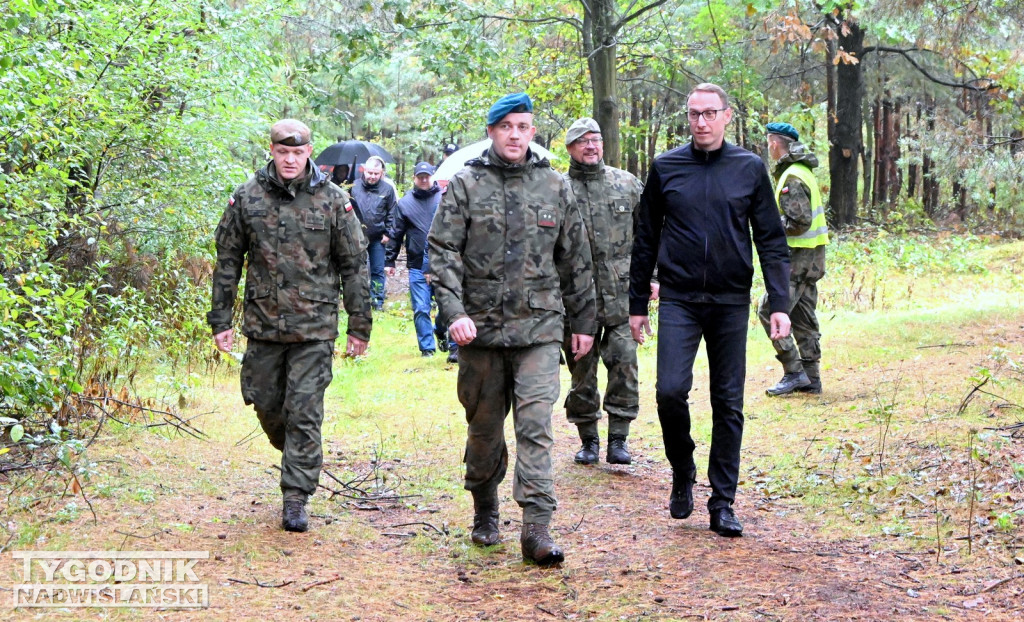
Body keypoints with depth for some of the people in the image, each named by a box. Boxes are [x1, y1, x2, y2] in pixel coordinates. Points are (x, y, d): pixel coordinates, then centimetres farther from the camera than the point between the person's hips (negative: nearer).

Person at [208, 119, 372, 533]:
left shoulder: (333, 200, -1)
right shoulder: (247, 198, 2)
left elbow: (354, 265, 3)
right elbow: (227, 262, 7)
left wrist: (359, 326, 2)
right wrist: (220, 320, 5)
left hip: (314, 328, -2)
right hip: (262, 324, 2)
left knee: (305, 414, -4)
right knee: (267, 405, 12)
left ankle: (296, 498, 4)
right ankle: (297, 458, 40)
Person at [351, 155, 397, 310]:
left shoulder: (387, 189, -2)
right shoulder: (354, 187, -3)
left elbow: (391, 214, 4)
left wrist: (387, 233, -1)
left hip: (377, 238, 0)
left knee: (378, 271, 5)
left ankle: (378, 300, 13)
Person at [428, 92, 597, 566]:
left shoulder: (555, 187, 8)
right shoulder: (466, 185, 2)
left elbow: (575, 260, 14)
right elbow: (442, 252, -3)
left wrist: (584, 321, 15)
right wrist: (453, 312, -15)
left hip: (538, 327, 0)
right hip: (480, 327, 0)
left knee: (535, 424, -9)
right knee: (484, 427, 11)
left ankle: (536, 527, -10)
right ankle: (485, 511, 31)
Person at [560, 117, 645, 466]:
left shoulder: (628, 185, 8)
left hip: (622, 294, 1)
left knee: (624, 366, -3)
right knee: (582, 371, 5)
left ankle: (618, 440, 7)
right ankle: (588, 440, 18)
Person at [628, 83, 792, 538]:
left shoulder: (750, 168, 4)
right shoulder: (665, 168, 4)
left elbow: (771, 241, 5)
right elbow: (645, 240, 10)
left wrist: (779, 305, -4)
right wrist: (637, 305, 8)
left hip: (731, 302, 0)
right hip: (679, 300, 0)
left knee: (729, 405, 4)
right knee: (670, 390, -13)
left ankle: (722, 503, 13)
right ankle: (682, 474, 13)